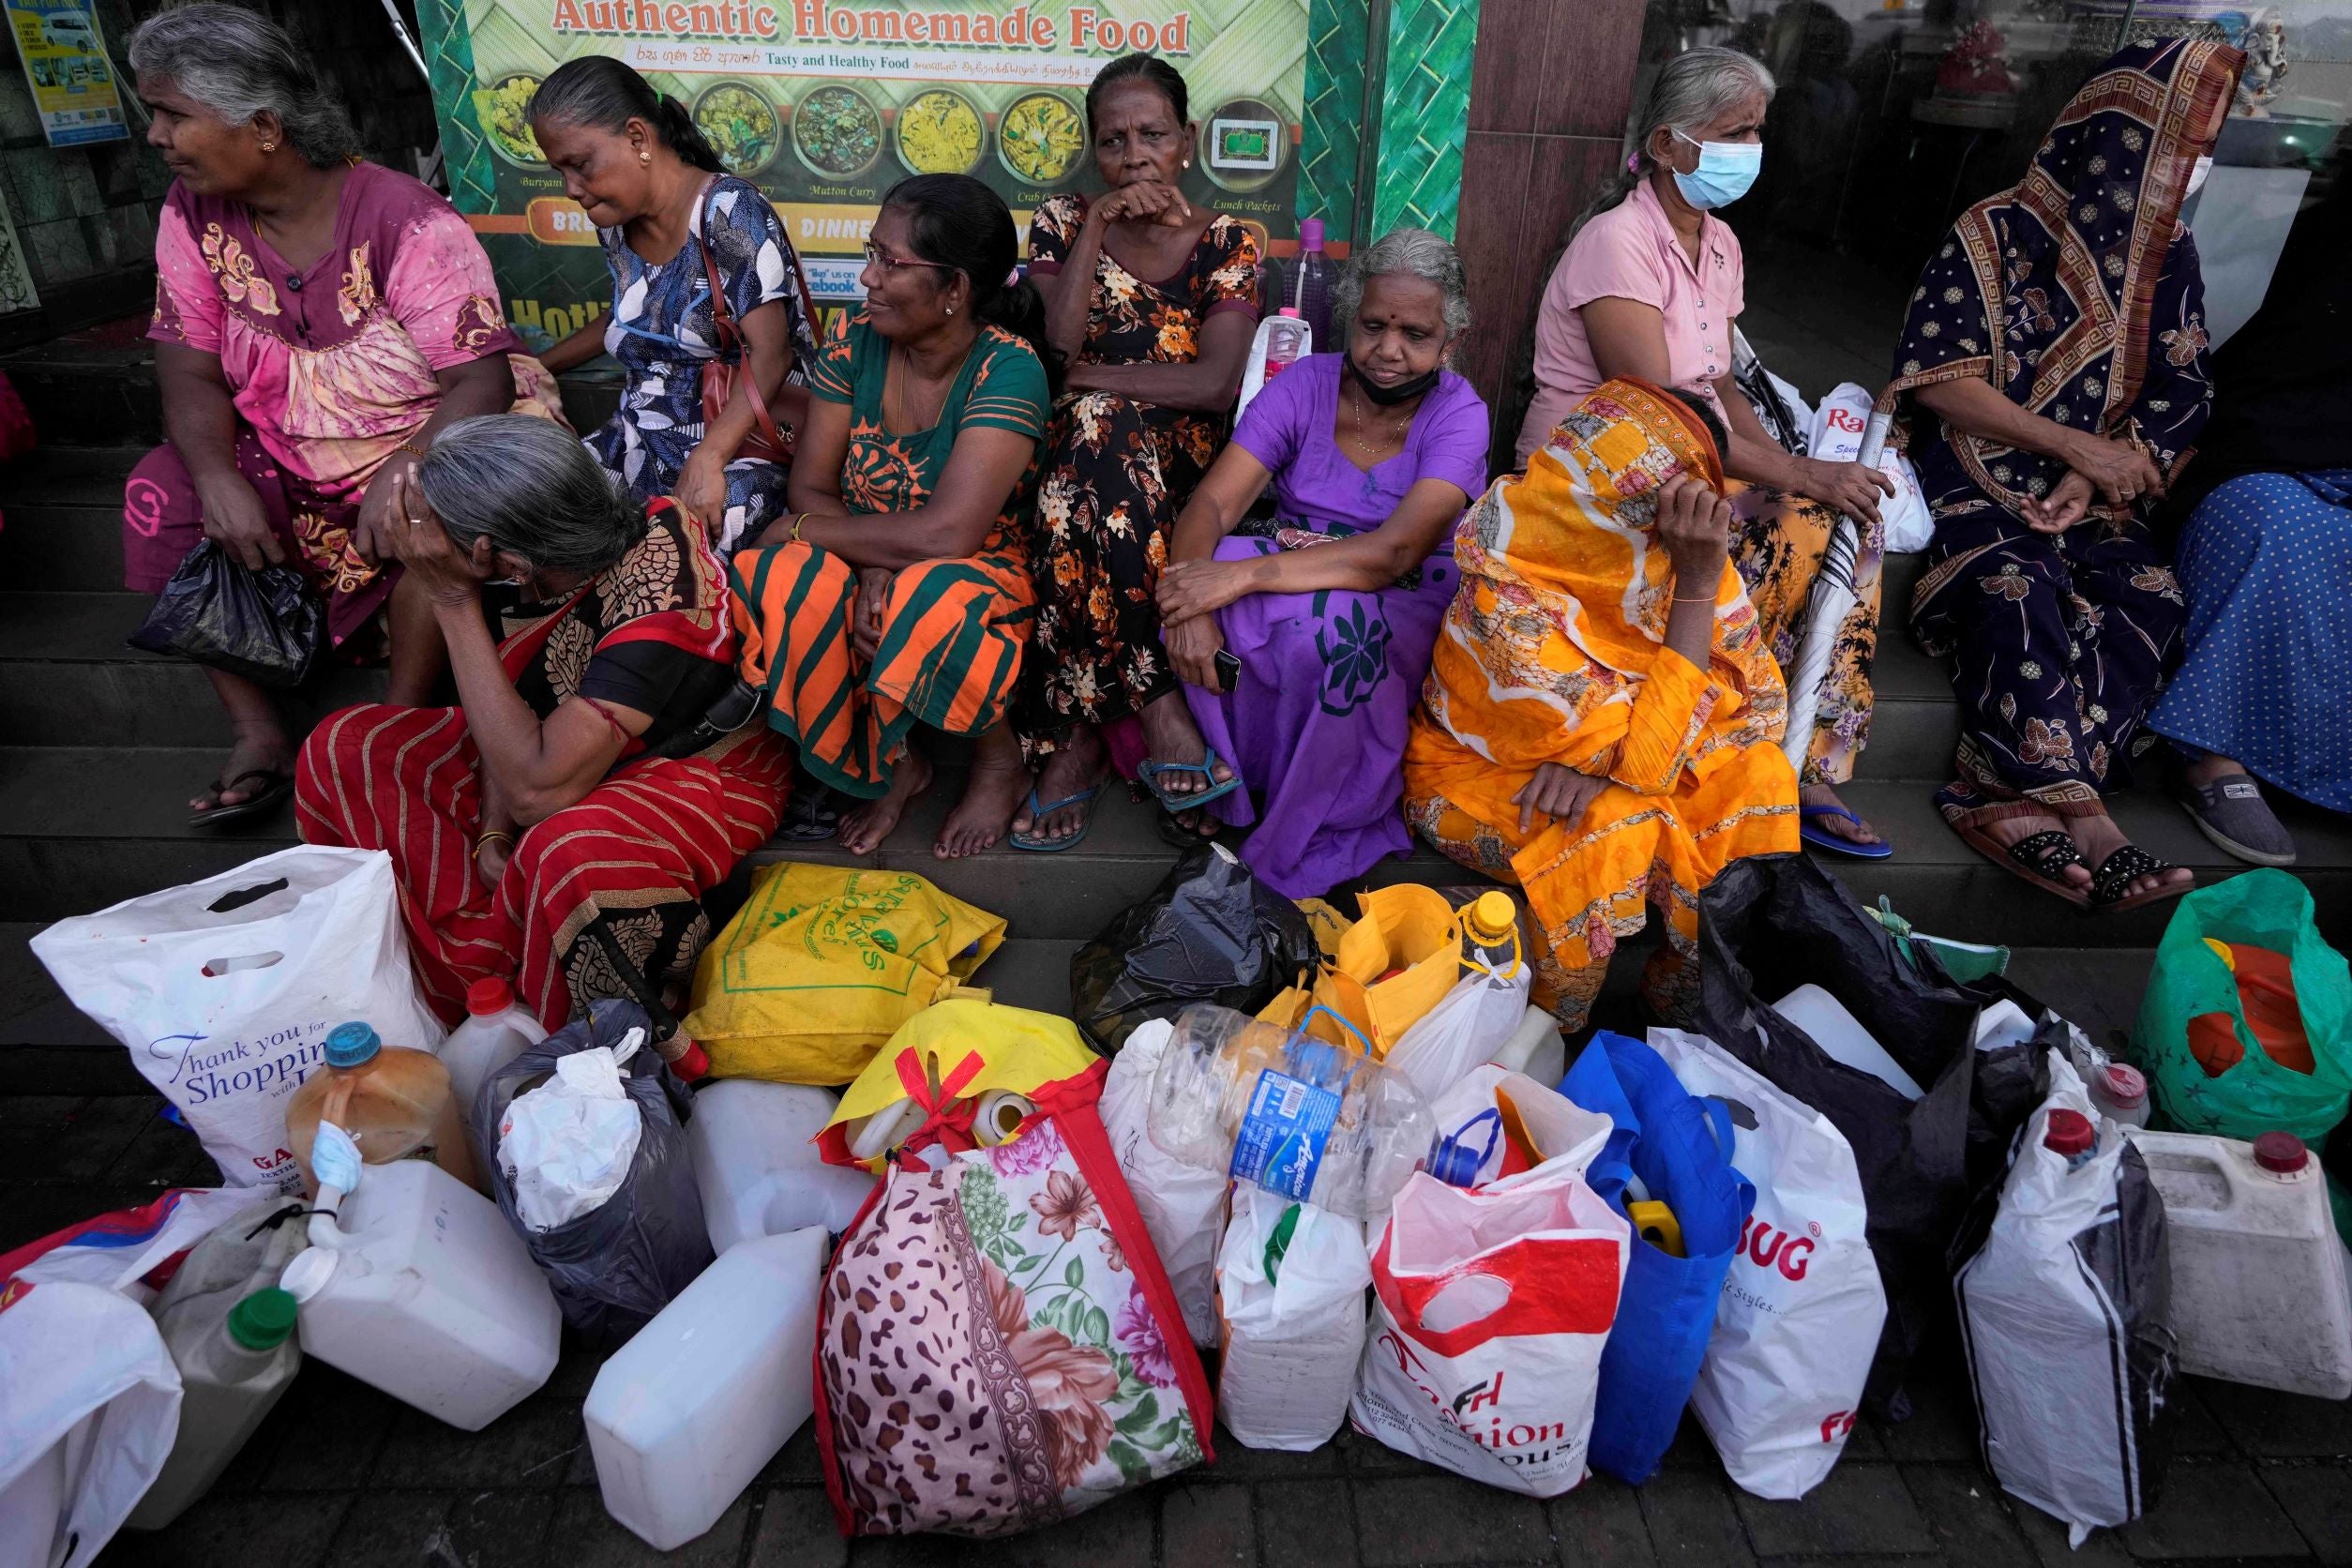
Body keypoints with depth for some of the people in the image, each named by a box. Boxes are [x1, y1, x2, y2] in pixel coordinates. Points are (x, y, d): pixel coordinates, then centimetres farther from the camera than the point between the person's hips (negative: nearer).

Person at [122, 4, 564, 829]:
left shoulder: (404, 221, -20)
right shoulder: (193, 213, -2)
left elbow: (482, 381, -25)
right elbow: (190, 370, -4)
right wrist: (219, 479, -24)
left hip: (417, 444, -5)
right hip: (282, 458, 5)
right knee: (161, 494, -18)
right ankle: (258, 729, -12)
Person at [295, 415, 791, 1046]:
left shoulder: (658, 594, -35)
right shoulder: (540, 557, -15)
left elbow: (539, 790, -37)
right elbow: (505, 703, 3)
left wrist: (452, 599, -33)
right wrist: (492, 832, -11)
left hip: (695, 771, -8)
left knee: (569, 854, -40)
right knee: (343, 746, 1)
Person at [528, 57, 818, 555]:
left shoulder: (730, 211, -12)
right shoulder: (615, 222, 10)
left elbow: (770, 353, -21)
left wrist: (706, 459, -33)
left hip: (738, 445, -7)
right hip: (640, 443, 7)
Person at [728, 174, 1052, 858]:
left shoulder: (1008, 368, -20)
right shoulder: (854, 342, -3)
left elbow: (947, 532, -30)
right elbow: (810, 487, -4)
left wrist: (804, 528, -18)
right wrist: (872, 559, -25)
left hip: (978, 576, -4)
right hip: (866, 571, 5)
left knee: (926, 603, -39)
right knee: (776, 580, -28)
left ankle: (1000, 761, -6)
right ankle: (891, 766, -4)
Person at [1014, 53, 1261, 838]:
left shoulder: (1224, 242, 5)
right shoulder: (1063, 223, 9)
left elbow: (1216, 384, -12)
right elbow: (1055, 346, -11)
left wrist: (1088, 378, -13)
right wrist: (1099, 222, -13)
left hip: (1178, 459, -1)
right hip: (1073, 447, 1)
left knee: (1095, 427, -35)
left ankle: (1078, 737, -27)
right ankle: (1157, 708, -31)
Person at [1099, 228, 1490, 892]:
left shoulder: (1458, 413, -10)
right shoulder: (1305, 385, -2)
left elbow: (1396, 550, -26)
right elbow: (1211, 503, -13)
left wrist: (1244, 574, -37)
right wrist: (1191, 605, -35)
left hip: (1403, 603, -2)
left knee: (1324, 625, -38)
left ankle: (1312, 839, -16)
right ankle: (1217, 778, -13)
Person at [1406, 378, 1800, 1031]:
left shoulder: (1666, 553, -15)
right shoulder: (1510, 615, -36)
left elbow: (1759, 697, -13)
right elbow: (1654, 757, -32)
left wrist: (1604, 755, -29)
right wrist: (1697, 582, -36)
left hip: (1586, 751, 6)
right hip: (1478, 779, -6)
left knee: (1757, 775, -14)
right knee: (1619, 828, -32)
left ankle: (1692, 993, 4)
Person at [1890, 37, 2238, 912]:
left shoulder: (2168, 256, 14)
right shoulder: (1996, 233, -1)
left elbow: (2184, 393, 9)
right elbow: (1937, 377, -10)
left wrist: (2103, 474, -12)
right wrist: (2076, 445, -13)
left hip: (2095, 495, 5)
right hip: (1978, 475, -5)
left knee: (2150, 600, -25)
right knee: (2017, 589, -34)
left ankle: (2023, 802, -36)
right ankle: (2087, 824, -39)